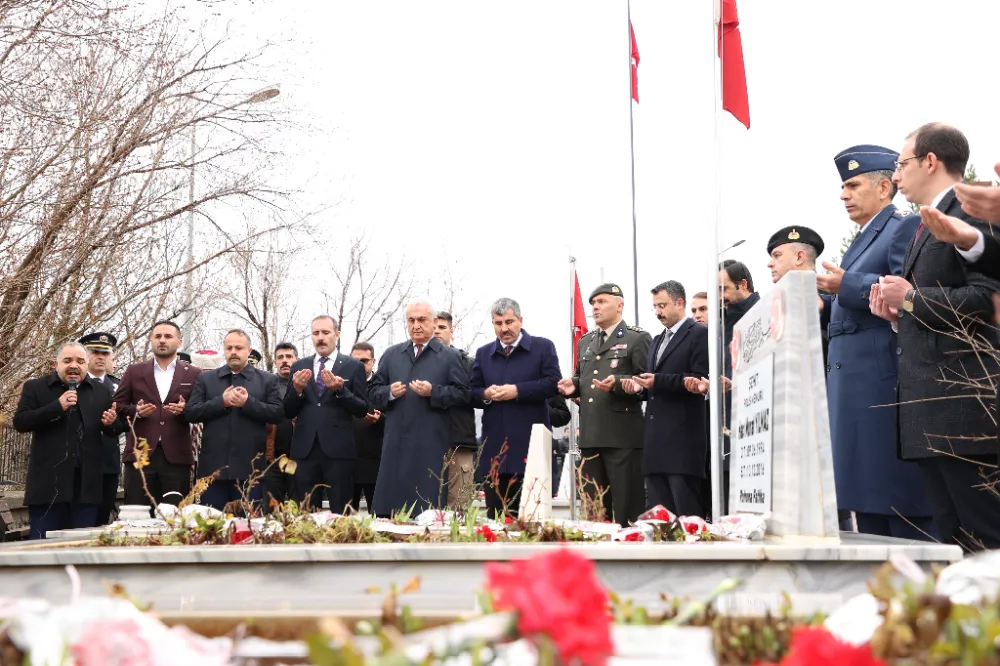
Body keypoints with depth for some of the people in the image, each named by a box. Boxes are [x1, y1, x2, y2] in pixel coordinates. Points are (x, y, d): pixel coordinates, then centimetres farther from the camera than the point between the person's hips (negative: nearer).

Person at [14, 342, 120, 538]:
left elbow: (114, 431, 19)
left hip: (87, 482, 3)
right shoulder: (35, 388, 5)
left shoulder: (101, 392, 14)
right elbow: (20, 422, -7)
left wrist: (111, 423, -5)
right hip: (48, 480, -3)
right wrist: (57, 406, -16)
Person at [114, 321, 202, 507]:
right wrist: (136, 411, -8)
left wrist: (185, 410, -13)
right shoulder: (134, 371, 12)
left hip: (177, 456, -1)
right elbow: (117, 405, 12)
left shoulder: (192, 374, 10)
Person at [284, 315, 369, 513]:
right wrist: (297, 389, -9)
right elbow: (288, 412, 10)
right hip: (305, 449, 3)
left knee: (340, 513, -1)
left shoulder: (353, 366, 3)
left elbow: (362, 409, -1)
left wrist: (340, 389, -16)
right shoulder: (299, 367, 12)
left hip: (338, 449, -3)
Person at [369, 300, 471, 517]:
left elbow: (463, 393, -1)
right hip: (396, 443, 3)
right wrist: (389, 392, -5)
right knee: (389, 508, 2)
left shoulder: (450, 357, 5)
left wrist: (433, 392, -15)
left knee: (427, 513, -3)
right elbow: (373, 391, 16)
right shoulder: (391, 354, 16)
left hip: (431, 445, -3)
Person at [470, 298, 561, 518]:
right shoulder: (483, 353, 16)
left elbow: (554, 383, -6)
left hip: (530, 444, -4)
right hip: (495, 445, 4)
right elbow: (472, 392, 14)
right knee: (495, 516, 6)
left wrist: (518, 390, -15)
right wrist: (486, 395, -8)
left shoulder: (543, 347, 4)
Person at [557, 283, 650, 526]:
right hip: (591, 434, 7)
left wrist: (618, 383, -22)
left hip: (622, 435, -7)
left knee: (626, 504, -4)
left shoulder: (637, 338, -1)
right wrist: (573, 384, 8)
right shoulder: (585, 342, 21)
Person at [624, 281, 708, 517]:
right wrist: (640, 387, 5)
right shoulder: (657, 341, 25)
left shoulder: (699, 335, -2)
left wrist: (657, 381, -18)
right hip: (656, 440, 8)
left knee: (687, 511, -10)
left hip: (683, 438, -8)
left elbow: (701, 379, -13)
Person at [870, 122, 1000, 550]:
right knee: (952, 541, 8)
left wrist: (911, 298, -11)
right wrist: (899, 314, 9)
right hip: (931, 407, 9)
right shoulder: (925, 227, 22)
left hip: (962, 402, -9)